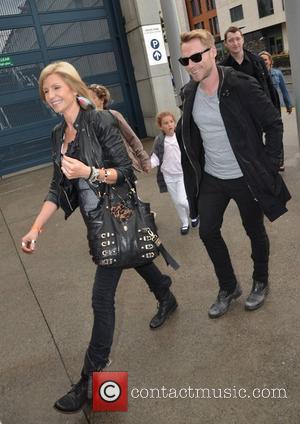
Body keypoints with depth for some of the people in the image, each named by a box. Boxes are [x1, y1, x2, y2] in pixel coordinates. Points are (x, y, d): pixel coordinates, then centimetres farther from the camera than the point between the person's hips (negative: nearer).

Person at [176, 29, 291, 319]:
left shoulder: (241, 86, -17)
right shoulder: (189, 92, 0)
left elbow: (273, 124, -11)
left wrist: (269, 165, -14)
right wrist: (193, 169, 9)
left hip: (246, 178, -4)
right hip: (211, 178, 5)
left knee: (255, 231, 12)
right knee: (207, 232, 6)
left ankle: (260, 283, 37)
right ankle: (228, 287, 27)